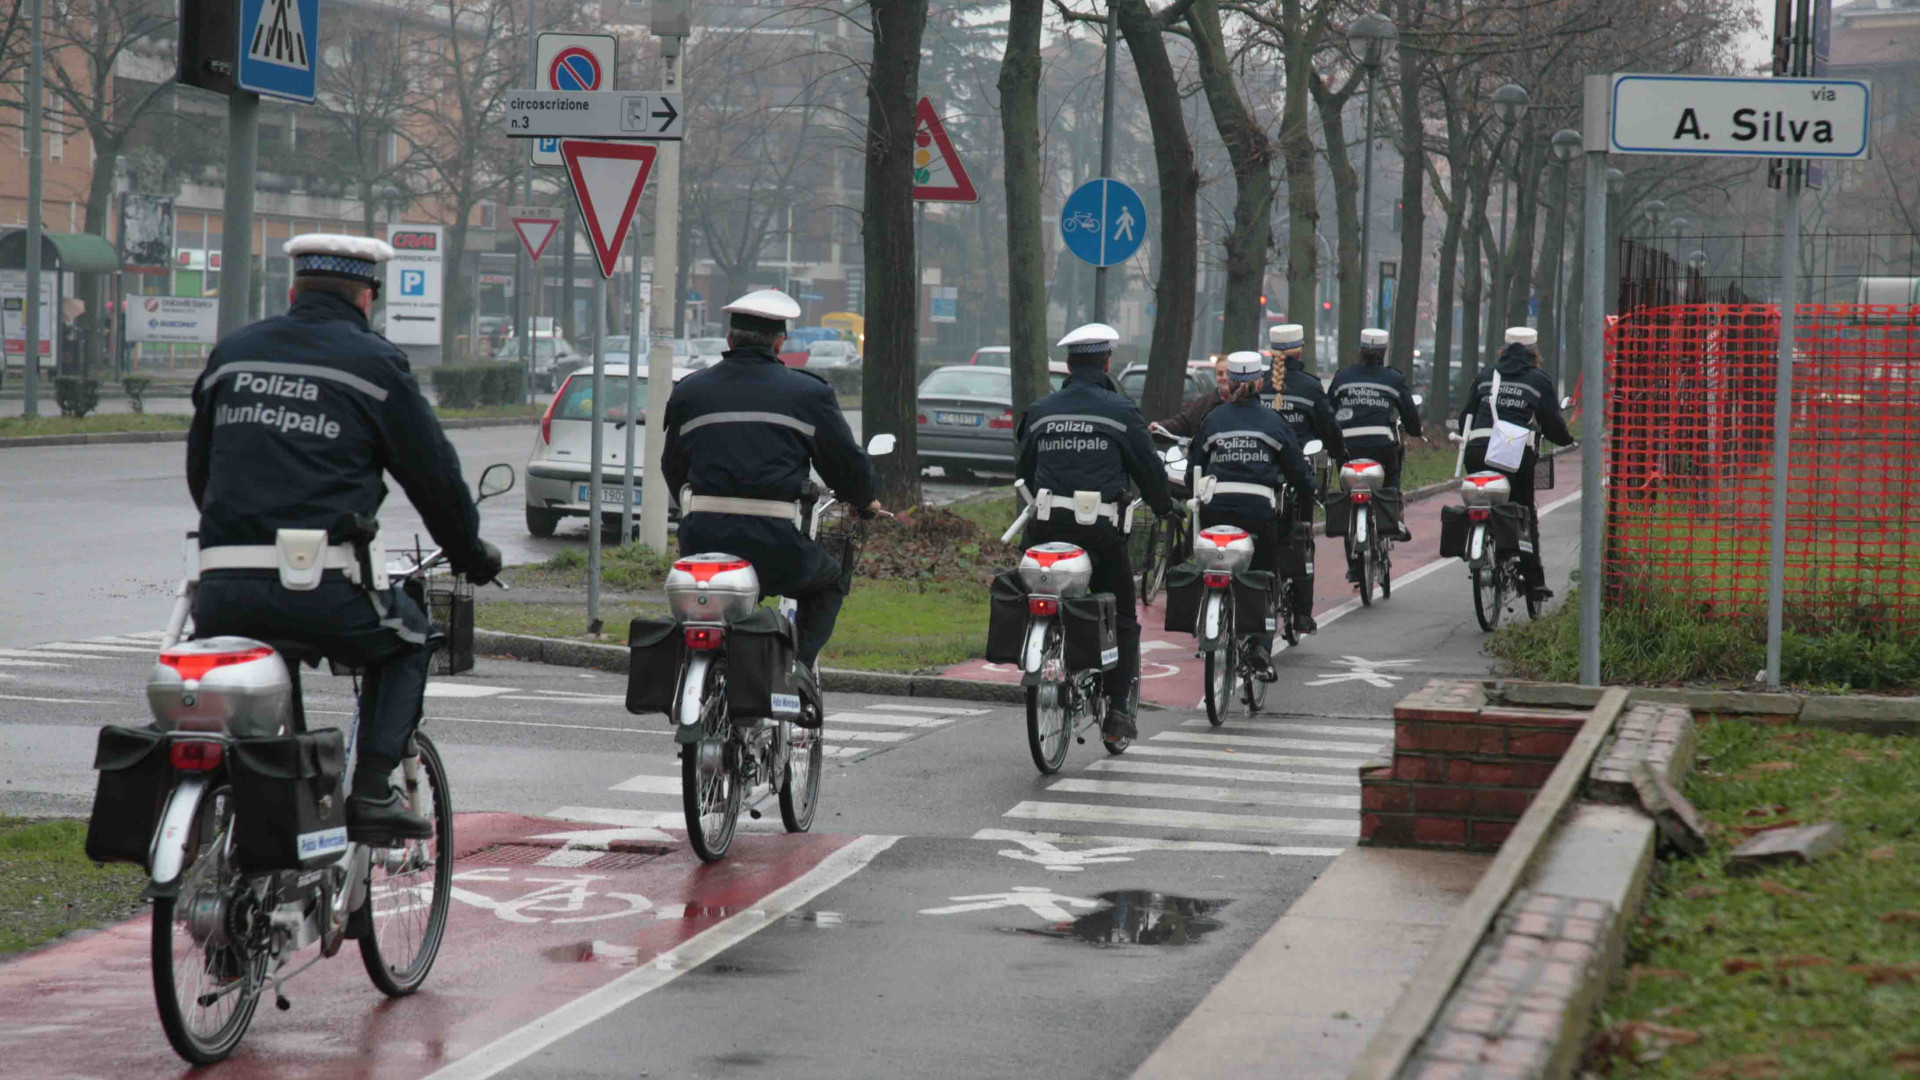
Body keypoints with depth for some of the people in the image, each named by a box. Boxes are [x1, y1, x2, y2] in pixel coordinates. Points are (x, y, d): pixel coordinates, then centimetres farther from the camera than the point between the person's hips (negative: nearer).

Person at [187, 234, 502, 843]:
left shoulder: (232, 353, 19)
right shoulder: (374, 362, 5)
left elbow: (198, 467, 28)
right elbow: (433, 472, 9)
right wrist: (471, 555, 24)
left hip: (222, 586, 4)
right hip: (320, 587, -4)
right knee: (408, 636, 22)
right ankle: (372, 794, 9)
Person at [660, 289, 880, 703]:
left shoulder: (688, 392, 14)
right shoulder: (808, 393, 7)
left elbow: (672, 466, 24)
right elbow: (848, 464, 10)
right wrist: (864, 502, 32)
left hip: (703, 537, 2)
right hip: (776, 540, -2)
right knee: (828, 583, 25)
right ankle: (802, 660, 3)